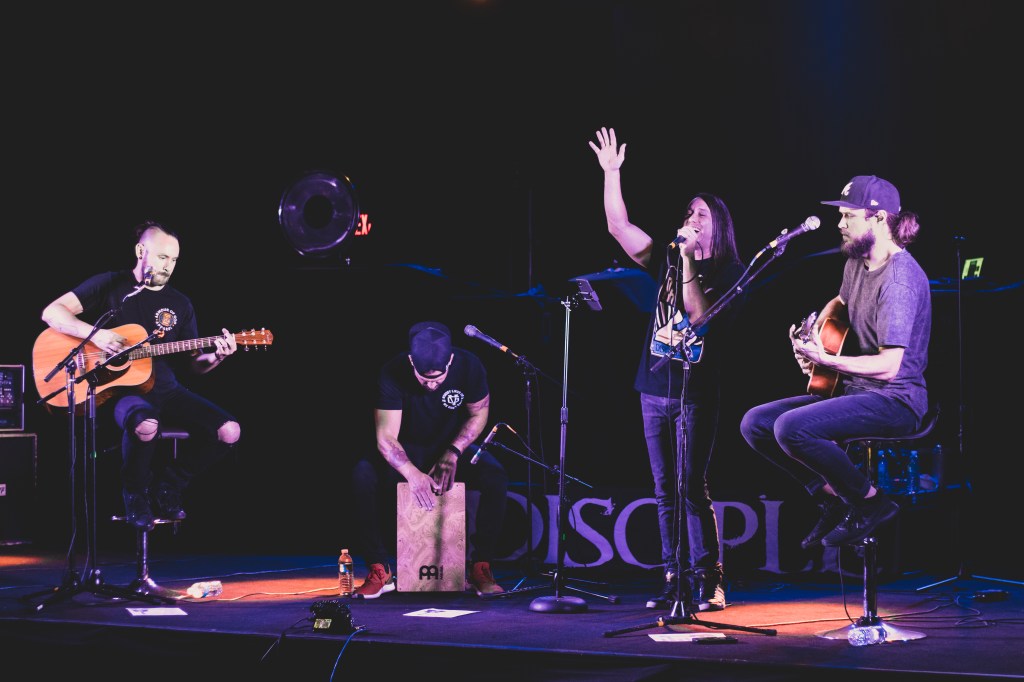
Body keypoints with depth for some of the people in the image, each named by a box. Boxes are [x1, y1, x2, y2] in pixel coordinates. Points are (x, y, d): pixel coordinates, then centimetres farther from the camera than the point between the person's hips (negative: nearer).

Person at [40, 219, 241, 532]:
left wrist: (216, 356, -9)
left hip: (166, 388, 5)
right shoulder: (110, 285, 1)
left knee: (229, 432, -17)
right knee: (146, 425, -42)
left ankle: (168, 483, 6)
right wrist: (96, 334, -20)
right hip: (121, 388, -5)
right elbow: (52, 312, -7)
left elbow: (195, 363, 14)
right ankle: (136, 497, -10)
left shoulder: (180, 304, 13)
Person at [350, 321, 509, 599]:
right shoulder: (393, 373, -26)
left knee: (496, 478, -30)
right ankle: (379, 571, -22)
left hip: (455, 446, 1)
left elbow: (479, 413, -4)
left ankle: (481, 567, -17)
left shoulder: (469, 366, -20)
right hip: (408, 452, -1)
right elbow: (386, 437, -28)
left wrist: (452, 453, -19)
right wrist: (413, 474, -45)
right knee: (363, 475, -31)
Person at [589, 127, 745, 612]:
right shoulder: (669, 262, 13)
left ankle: (709, 583, -6)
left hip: (696, 393, -6)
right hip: (656, 389, 6)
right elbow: (618, 225, 10)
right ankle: (674, 582, 10)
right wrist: (611, 173, 5)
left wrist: (688, 262, -16)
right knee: (665, 491, 6)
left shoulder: (729, 273, -1)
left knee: (692, 488, -10)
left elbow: (699, 314, -16)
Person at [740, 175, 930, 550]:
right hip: (850, 391, 10)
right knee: (754, 423, 1)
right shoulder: (857, 262, 8)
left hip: (894, 399, -10)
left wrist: (826, 360, -25)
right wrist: (814, 333, 12)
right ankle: (833, 498, 6)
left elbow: (889, 366, -27)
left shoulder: (899, 278, -21)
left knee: (792, 428, -30)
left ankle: (871, 501, -10)